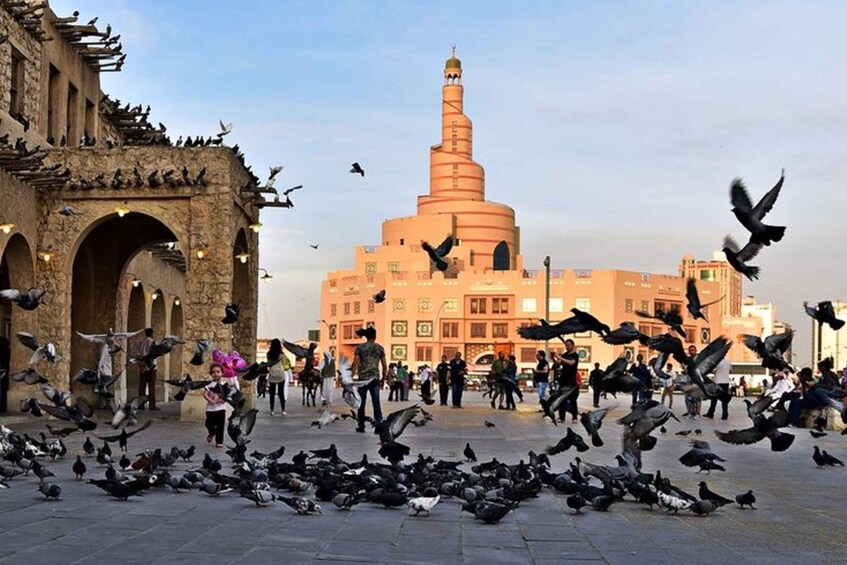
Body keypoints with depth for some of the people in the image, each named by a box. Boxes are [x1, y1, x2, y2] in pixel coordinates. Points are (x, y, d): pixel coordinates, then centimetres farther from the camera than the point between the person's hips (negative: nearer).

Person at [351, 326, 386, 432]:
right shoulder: (379, 348, 2)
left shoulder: (360, 348, -1)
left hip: (363, 378, 0)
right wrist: (383, 377, 15)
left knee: (361, 403, 9)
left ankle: (361, 426, 12)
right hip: (375, 378, 0)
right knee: (376, 402, 2)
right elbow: (384, 366, 3)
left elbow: (355, 364, -6)